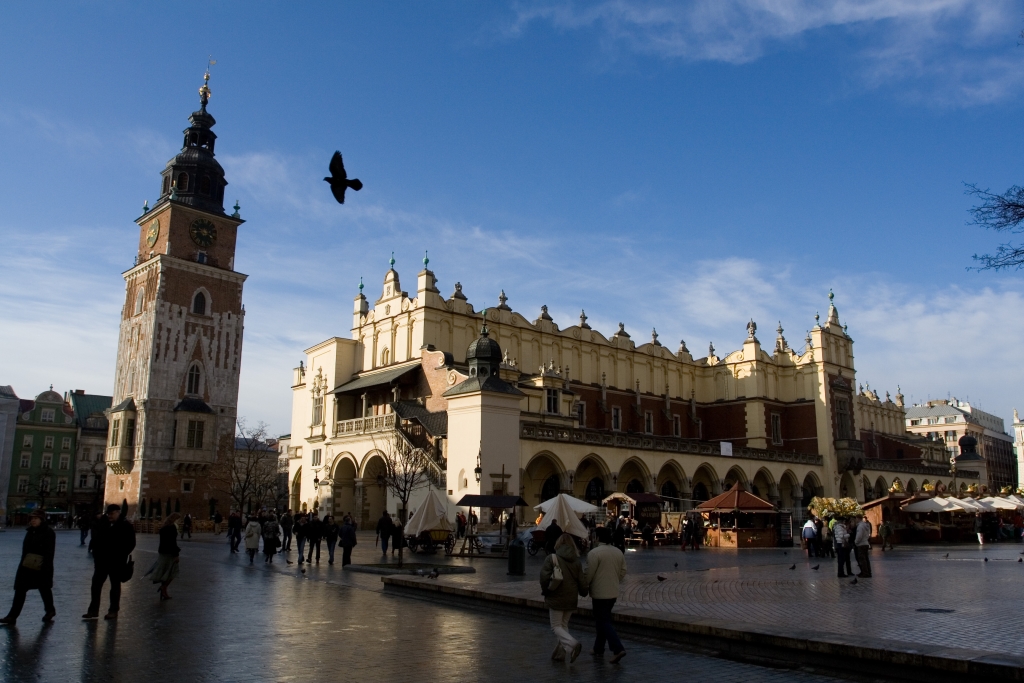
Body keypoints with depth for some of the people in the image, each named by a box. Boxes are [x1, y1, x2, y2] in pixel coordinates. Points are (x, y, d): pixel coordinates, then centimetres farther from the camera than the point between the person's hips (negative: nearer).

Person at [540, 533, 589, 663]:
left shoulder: (551, 558, -9)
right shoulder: (576, 561, 3)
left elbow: (544, 577, -14)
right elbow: (582, 582, 2)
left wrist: (545, 590, 4)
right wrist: (583, 592, 22)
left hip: (556, 598, -5)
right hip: (571, 599, 5)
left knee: (556, 626, 4)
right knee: (564, 625, 19)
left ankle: (572, 644, -19)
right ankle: (559, 654, 20)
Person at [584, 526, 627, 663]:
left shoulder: (594, 553, -17)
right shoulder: (618, 552, 6)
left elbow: (588, 574, -16)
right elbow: (623, 572, 11)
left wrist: (584, 587, 1)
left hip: (599, 593, -8)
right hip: (613, 593, 8)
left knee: (603, 622, -3)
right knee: (603, 620, 19)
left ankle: (618, 649, -15)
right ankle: (598, 649, 27)